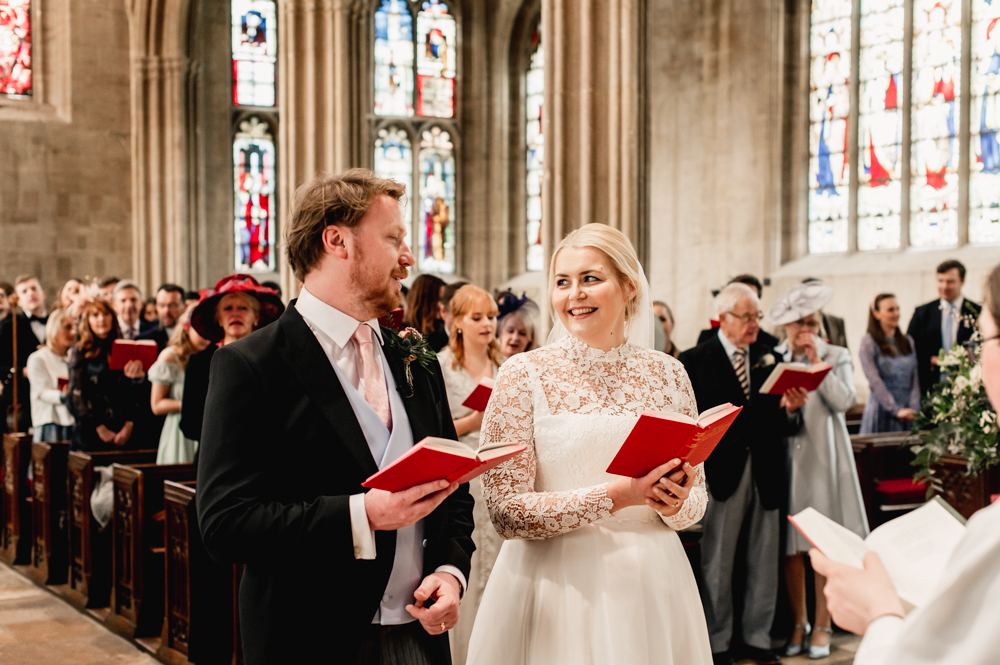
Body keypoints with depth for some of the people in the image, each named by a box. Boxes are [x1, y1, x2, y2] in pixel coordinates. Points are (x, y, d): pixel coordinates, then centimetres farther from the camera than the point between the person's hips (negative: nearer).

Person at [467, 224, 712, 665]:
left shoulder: (667, 374, 3)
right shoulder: (523, 374, -7)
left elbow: (697, 499, 10)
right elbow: (506, 512, -12)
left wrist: (678, 503, -13)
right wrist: (616, 496, -21)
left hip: (652, 583, 3)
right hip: (557, 584, -3)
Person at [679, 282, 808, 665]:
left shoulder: (768, 357, 8)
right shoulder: (695, 361, -2)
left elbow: (783, 425, 4)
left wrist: (792, 410, -17)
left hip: (766, 473, 4)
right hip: (723, 472, -4)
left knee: (765, 561, 11)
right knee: (718, 564, 7)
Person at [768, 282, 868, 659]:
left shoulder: (836, 357, 5)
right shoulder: (772, 359, 8)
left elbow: (844, 401, -10)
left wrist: (817, 361, -12)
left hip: (824, 458, -1)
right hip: (785, 456, 1)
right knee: (790, 545, 3)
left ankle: (822, 625, 11)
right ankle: (798, 624, 16)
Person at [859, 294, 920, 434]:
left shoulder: (907, 341, 13)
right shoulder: (869, 342, -3)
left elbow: (915, 378, 7)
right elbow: (875, 381, -11)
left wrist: (914, 407, -7)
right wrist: (896, 410, -16)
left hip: (907, 414, 4)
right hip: (882, 410, -4)